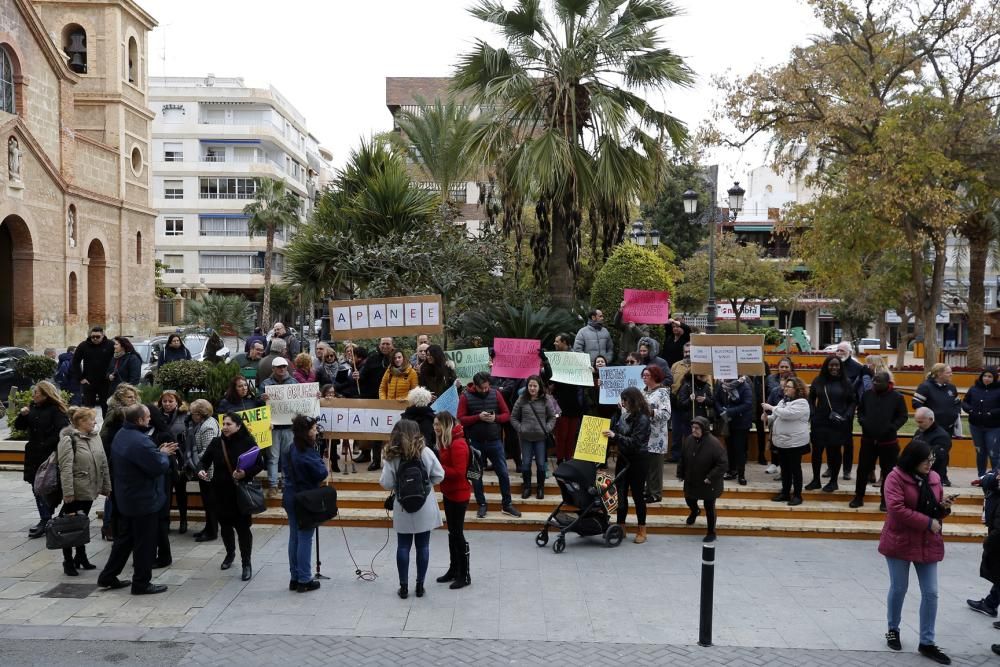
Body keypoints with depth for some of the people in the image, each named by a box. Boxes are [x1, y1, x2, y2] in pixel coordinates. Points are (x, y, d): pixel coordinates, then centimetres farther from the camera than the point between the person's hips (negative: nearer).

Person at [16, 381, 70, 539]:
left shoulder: (56, 410, -12)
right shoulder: (33, 407, 10)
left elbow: (61, 431, -20)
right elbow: (19, 426, 13)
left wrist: (45, 446, -19)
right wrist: (22, 415, -6)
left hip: (50, 456, -8)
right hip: (34, 456, 8)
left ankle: (45, 521, 3)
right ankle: (45, 520, 20)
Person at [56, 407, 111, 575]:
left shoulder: (95, 436, 8)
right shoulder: (68, 439, -13)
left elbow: (103, 463, 12)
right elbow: (65, 468, -18)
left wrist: (106, 486, 10)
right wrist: (68, 492, -21)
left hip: (90, 490, 7)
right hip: (76, 491, -7)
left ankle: (81, 558, 28)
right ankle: (68, 561, 14)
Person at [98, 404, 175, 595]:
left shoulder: (121, 435, 5)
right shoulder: (141, 441, -28)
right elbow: (159, 467, -24)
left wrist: (159, 452, 6)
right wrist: (163, 455, -5)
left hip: (125, 498, 10)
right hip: (144, 500, -10)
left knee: (124, 538, 21)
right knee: (145, 543, 3)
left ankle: (108, 577, 28)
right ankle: (141, 583, 12)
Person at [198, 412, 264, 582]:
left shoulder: (248, 442, -9)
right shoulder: (216, 443, 0)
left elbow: (260, 464, -8)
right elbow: (204, 460, 8)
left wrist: (246, 473, -24)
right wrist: (201, 470, -14)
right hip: (221, 491, 4)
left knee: (243, 527, -3)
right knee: (225, 525, 17)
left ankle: (246, 564, 8)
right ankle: (230, 554, 42)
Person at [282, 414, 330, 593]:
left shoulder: (291, 450, 5)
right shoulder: (308, 453, -20)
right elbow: (322, 474, -20)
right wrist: (326, 464, -1)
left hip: (290, 498, 8)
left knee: (294, 537, 13)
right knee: (305, 539, 0)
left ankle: (295, 578, 21)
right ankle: (304, 580, 5)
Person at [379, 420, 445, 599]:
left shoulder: (392, 457, -10)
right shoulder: (425, 452, -9)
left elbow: (386, 484, -11)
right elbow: (439, 476, -5)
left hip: (403, 509, 0)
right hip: (425, 508, 0)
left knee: (403, 546, 10)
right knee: (423, 546, 10)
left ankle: (404, 586, 15)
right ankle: (420, 585, 17)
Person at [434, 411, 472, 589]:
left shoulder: (458, 444, -21)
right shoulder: (445, 442, 10)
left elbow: (459, 472, -25)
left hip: (458, 494, -9)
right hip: (449, 492, 9)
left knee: (458, 533, -2)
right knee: (452, 532, 17)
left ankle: (464, 575, 9)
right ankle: (453, 569, 28)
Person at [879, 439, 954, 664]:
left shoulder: (934, 478, 5)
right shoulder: (896, 477, -13)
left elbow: (935, 511, 15)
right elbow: (896, 509, -22)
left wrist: (944, 506, -8)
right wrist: (928, 522, -21)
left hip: (928, 544, 5)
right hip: (900, 542, -5)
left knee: (931, 593, 4)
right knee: (899, 589, 9)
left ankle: (927, 643, 14)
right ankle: (893, 630, 31)